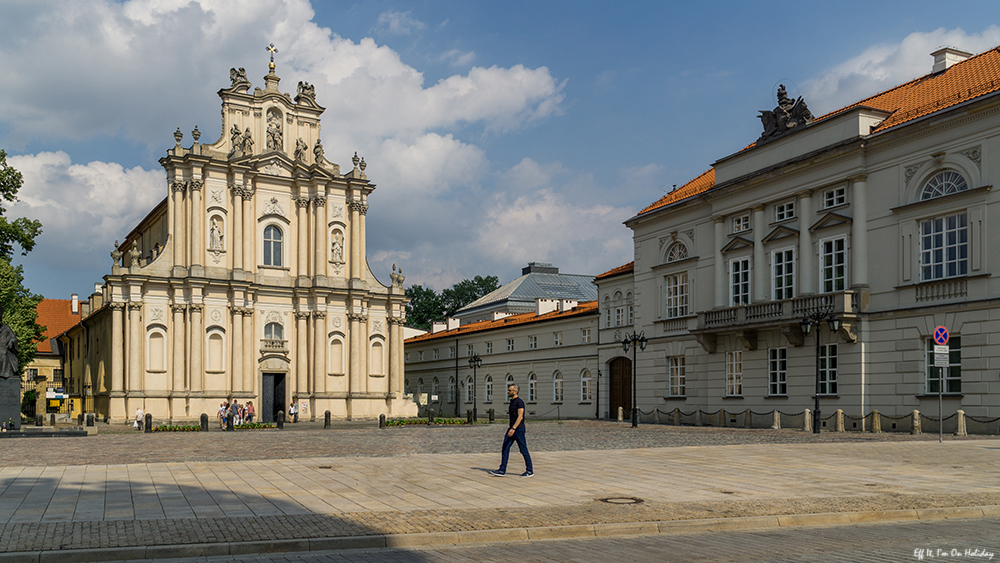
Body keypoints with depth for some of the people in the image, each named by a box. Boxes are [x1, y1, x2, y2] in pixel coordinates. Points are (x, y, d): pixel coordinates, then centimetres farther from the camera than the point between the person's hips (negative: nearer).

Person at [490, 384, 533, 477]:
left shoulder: (519, 402, -12)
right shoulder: (512, 402, 15)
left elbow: (520, 417, -20)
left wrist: (513, 428, -28)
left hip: (518, 429, -9)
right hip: (511, 429, 9)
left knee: (523, 450, -1)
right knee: (505, 449, 2)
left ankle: (530, 471, 8)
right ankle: (502, 470, 4)